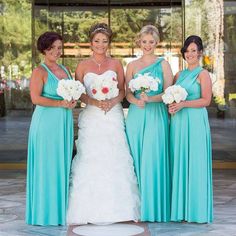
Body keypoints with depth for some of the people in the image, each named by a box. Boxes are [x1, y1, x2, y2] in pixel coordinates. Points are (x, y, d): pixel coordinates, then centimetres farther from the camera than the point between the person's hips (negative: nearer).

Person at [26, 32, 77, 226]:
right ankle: (46, 212, 7)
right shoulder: (40, 71, -6)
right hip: (46, 122, -7)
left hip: (65, 122, 7)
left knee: (63, 164, 10)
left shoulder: (65, 70, 15)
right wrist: (61, 103, -17)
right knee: (47, 165, -2)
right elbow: (36, 98, -14)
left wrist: (73, 101, 0)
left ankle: (61, 209, 19)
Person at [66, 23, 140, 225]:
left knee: (115, 160, -4)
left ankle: (116, 208, 4)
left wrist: (112, 102, -12)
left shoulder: (116, 64, 9)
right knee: (91, 161, -5)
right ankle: (91, 209, 2)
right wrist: (95, 102, -13)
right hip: (91, 117, 0)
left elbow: (122, 90, 6)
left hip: (113, 116, 1)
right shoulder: (83, 66, 7)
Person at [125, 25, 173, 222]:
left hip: (156, 115, -2)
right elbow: (128, 93, 7)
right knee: (136, 159, 2)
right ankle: (137, 206, 11)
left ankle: (154, 208, 2)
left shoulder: (163, 64, 5)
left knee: (153, 160, -6)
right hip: (136, 115, 3)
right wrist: (137, 101, -15)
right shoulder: (132, 65, 12)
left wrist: (150, 98, -18)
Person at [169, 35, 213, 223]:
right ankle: (180, 208, 13)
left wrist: (183, 104, -16)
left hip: (195, 123, -6)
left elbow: (206, 100, -9)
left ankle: (196, 210, 4)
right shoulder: (179, 75, 17)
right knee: (179, 163, 6)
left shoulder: (203, 74, -1)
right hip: (178, 122, 6)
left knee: (195, 164, -4)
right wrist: (171, 107, -2)